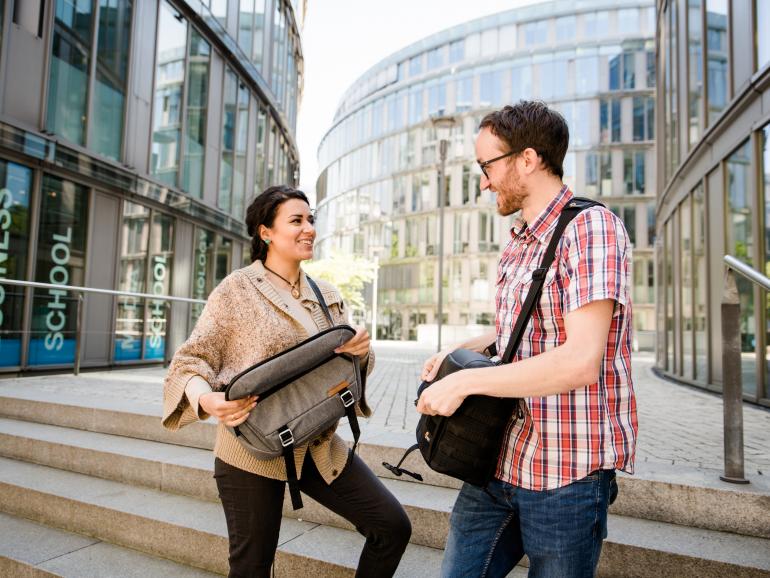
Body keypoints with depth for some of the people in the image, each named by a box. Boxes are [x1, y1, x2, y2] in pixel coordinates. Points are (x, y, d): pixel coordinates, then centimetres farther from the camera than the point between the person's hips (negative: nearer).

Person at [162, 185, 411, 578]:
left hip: (319, 447, 5)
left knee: (392, 526, 2)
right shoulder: (237, 289, -7)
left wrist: (361, 352, -10)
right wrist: (207, 399, -28)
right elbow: (190, 360, -7)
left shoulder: (328, 296, 8)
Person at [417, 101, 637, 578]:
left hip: (567, 474, -7)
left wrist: (465, 381, -20)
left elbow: (581, 360, -26)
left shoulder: (591, 227, -16)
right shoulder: (517, 243, 12)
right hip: (500, 461, 7)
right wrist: (458, 351, 5)